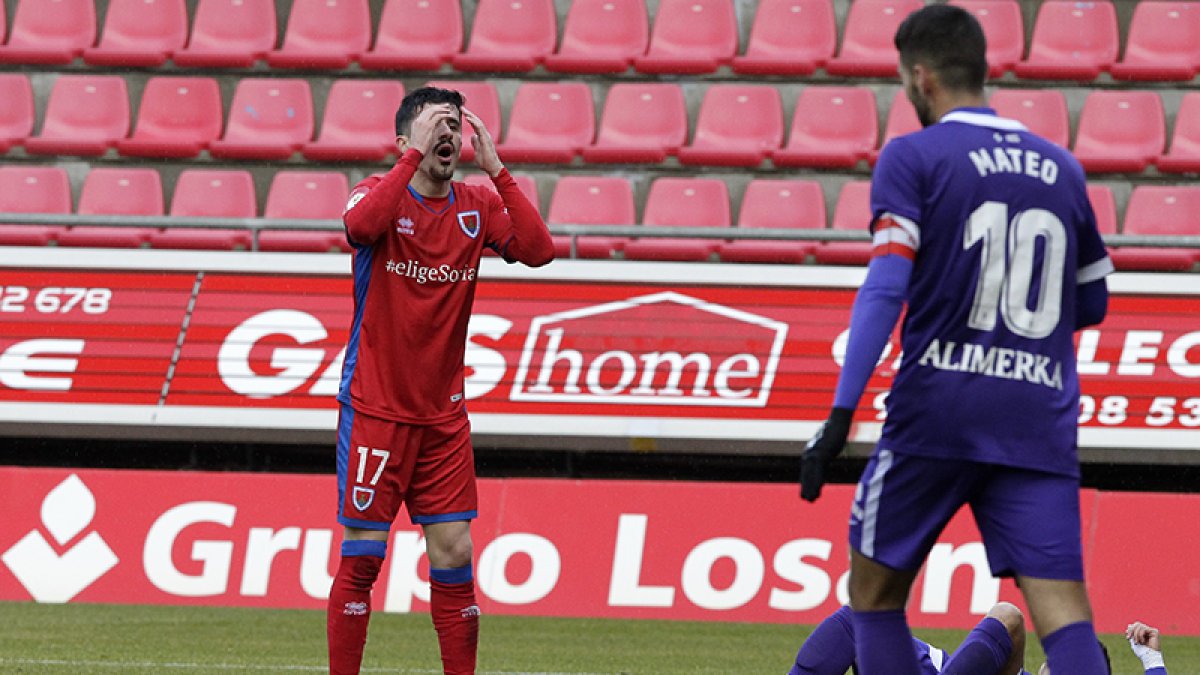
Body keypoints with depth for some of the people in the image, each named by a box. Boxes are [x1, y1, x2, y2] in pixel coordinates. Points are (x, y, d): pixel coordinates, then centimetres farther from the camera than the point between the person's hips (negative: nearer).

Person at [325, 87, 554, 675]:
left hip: (443, 416, 4)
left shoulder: (477, 207, 6)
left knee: (454, 556, 2)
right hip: (375, 411, -4)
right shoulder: (383, 194, -6)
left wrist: (495, 168, -14)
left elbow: (537, 250, -11)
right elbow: (360, 225, -31)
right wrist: (416, 154, -29)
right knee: (361, 558, -4)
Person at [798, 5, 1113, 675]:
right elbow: (1092, 303, 23)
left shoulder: (912, 156, 0)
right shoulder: (1061, 167, 15)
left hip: (937, 407, -3)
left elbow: (885, 286, -11)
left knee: (875, 591, 14)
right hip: (1042, 415, 3)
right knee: (1064, 616, -7)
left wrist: (842, 413, -14)